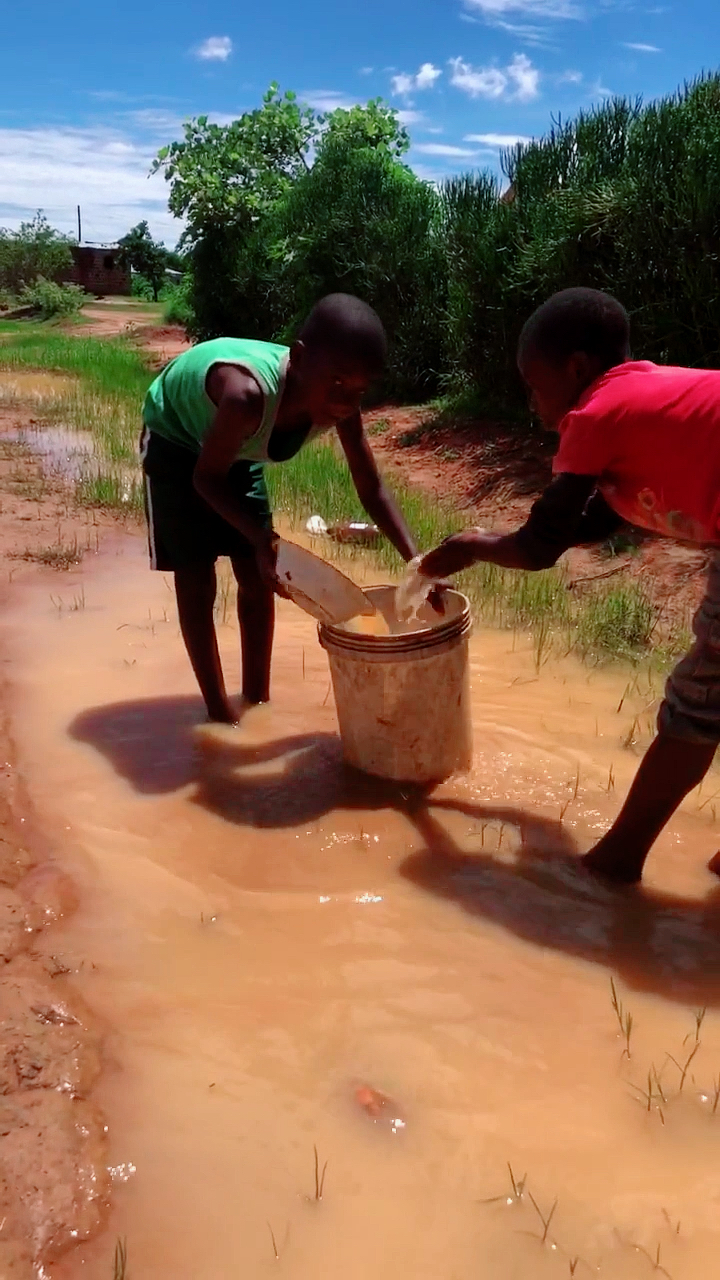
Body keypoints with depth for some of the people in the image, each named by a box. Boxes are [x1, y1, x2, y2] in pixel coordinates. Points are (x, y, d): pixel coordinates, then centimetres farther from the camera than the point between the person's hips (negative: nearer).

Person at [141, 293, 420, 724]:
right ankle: (219, 710, 8)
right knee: (196, 580, -5)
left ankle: (257, 697, 21)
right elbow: (207, 477, -30)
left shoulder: (341, 404, -27)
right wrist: (261, 539, -43)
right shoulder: (249, 396, -45)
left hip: (235, 450, 6)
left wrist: (416, 560, -29)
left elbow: (372, 489, -17)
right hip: (176, 441, -5)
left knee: (258, 576, 5)